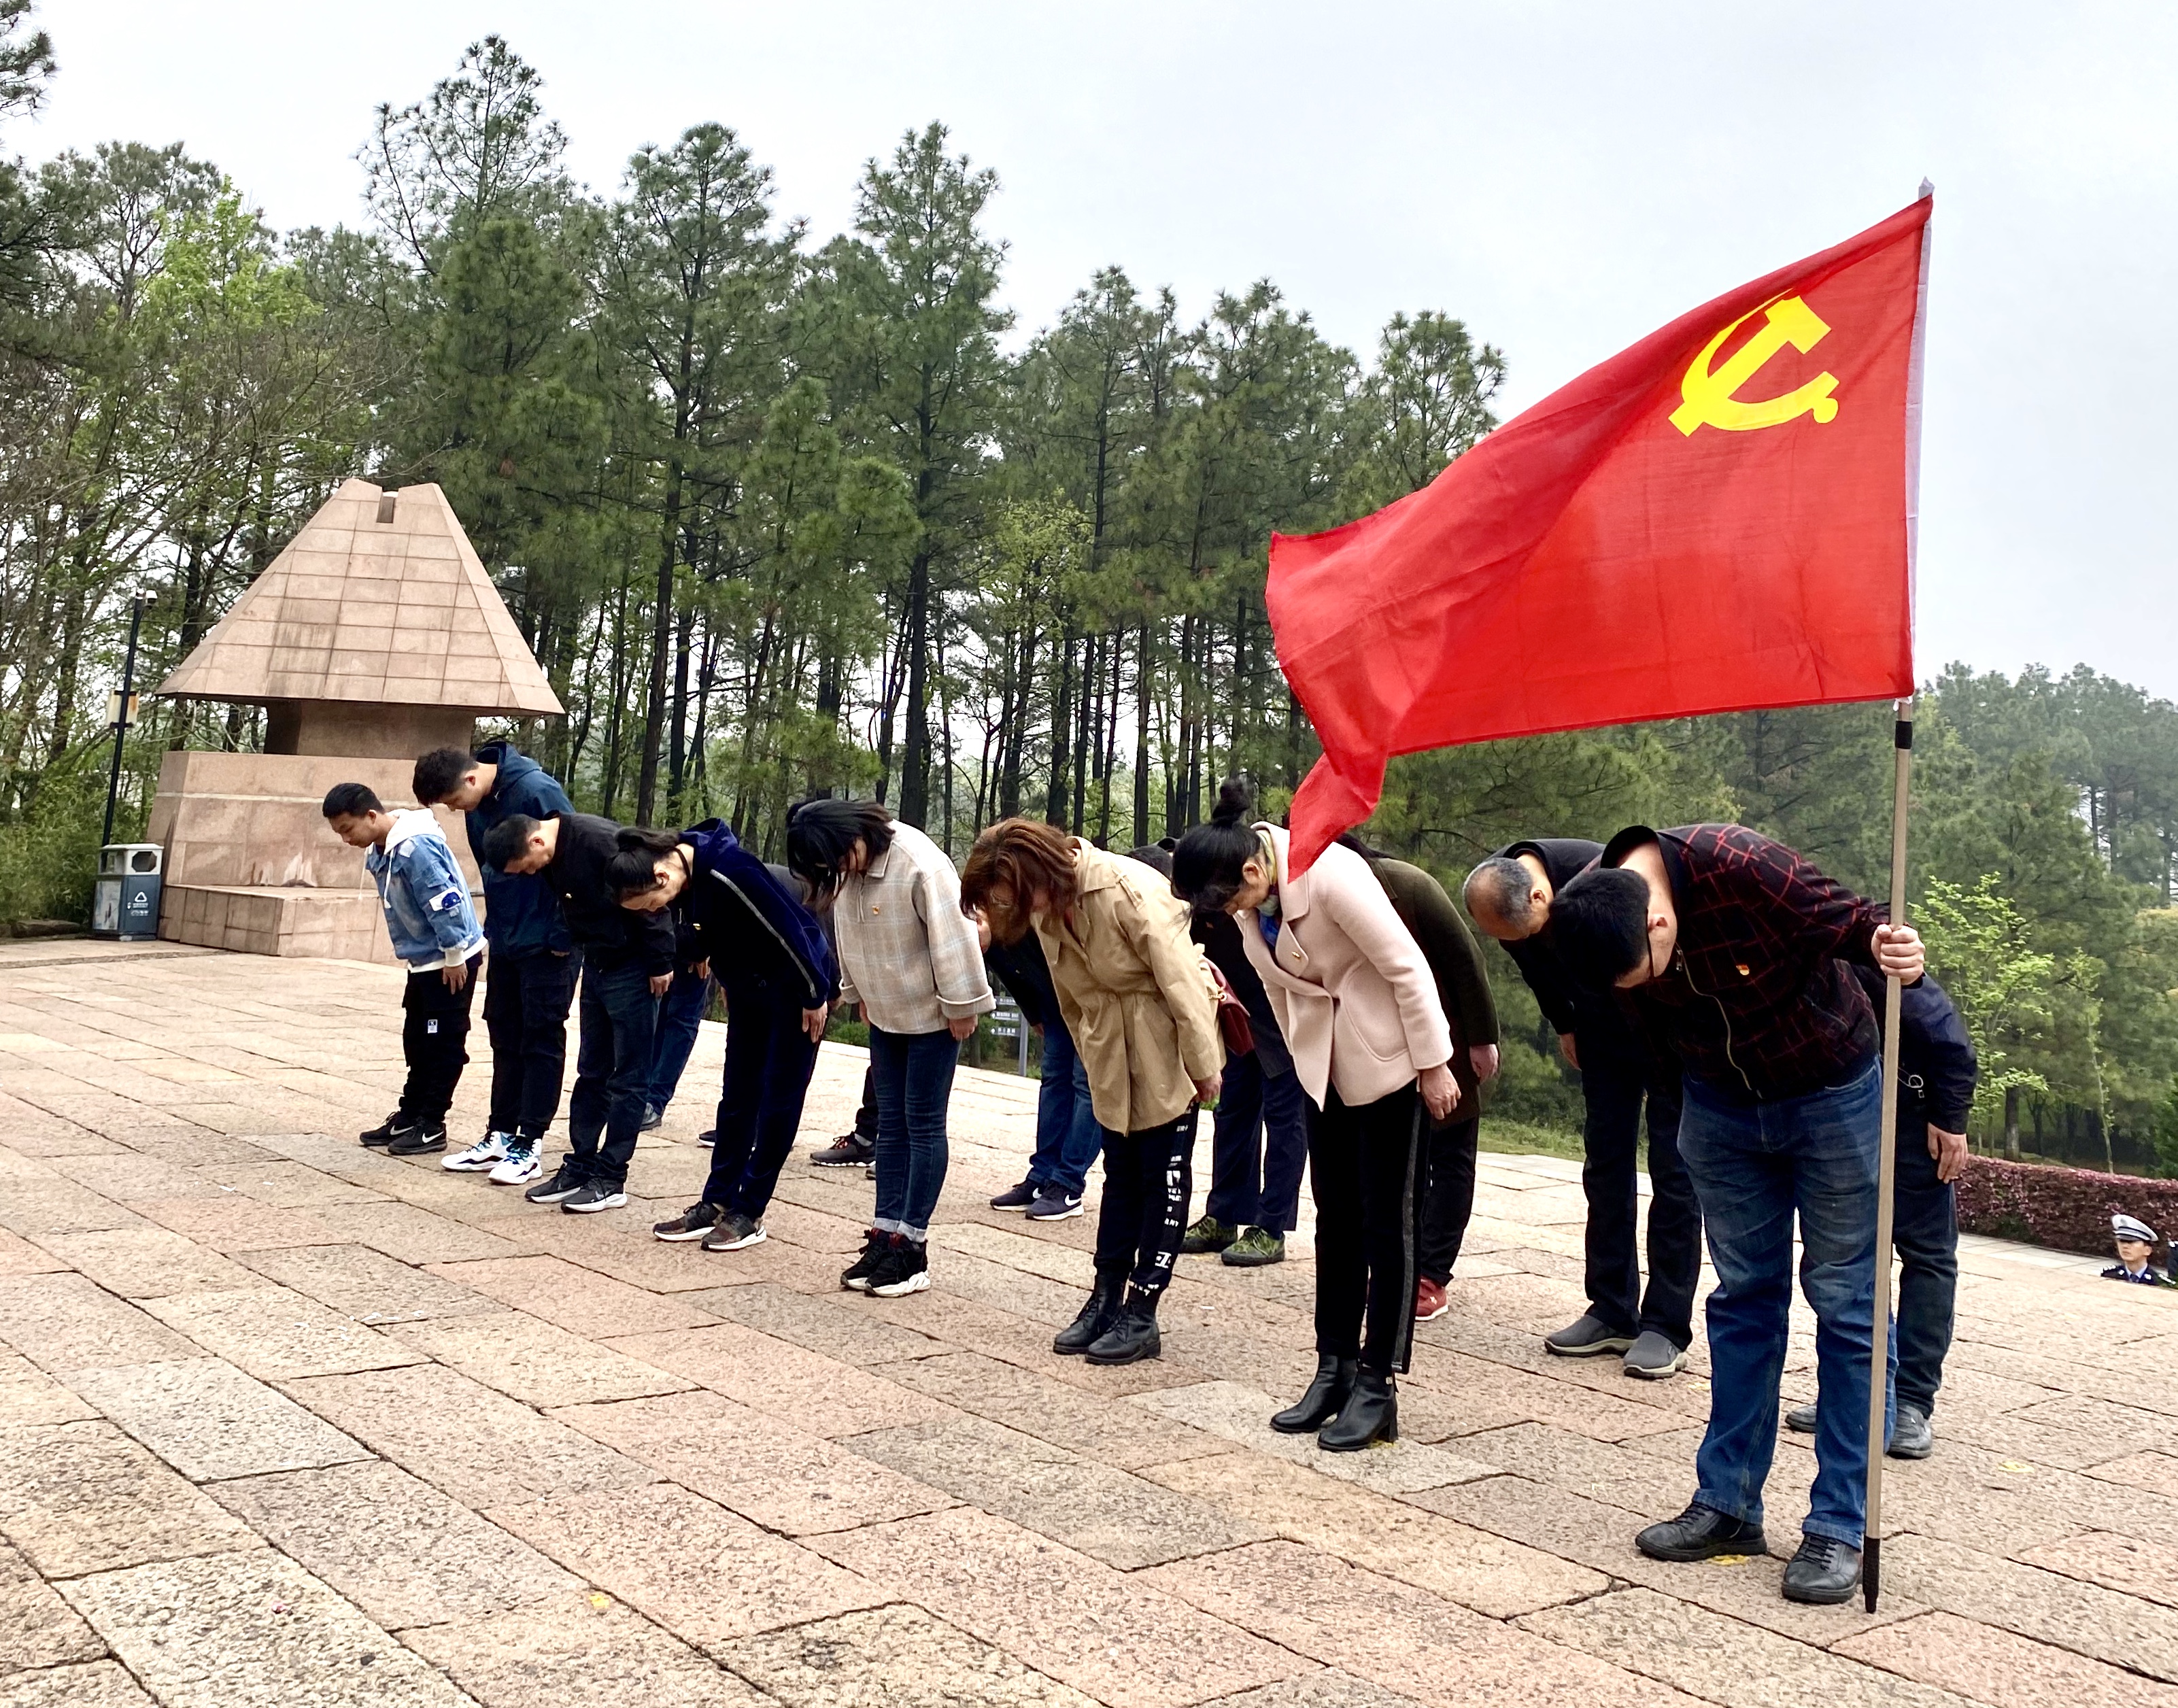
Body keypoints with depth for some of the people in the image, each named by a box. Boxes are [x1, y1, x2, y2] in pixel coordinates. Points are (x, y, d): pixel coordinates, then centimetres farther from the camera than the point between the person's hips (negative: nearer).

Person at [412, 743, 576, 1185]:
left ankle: (528, 1144, 5)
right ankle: (500, 1135, 21)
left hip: (547, 944, -8)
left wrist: (563, 937, -17)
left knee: (541, 1041, 0)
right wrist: (496, 926, 14)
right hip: (505, 941, 8)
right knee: (505, 1037, 13)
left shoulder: (537, 792, -21)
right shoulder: (477, 806, 4)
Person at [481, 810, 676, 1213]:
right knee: (591, 1072, 13)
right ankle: (580, 1165, 21)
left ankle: (612, 1178, 4)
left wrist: (660, 964, -18)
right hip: (596, 964, 8)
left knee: (628, 1077, -1)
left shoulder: (600, 841, -25)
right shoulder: (552, 859, 1)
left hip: (631, 967, -8)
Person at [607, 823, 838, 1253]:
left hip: (795, 986, -8)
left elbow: (790, 927, -27)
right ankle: (717, 1203, 16)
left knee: (778, 1100, -1)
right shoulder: (685, 877, -7)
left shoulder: (729, 870, -32)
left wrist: (815, 996, -19)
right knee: (737, 1096, 10)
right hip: (748, 989, 8)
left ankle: (749, 1214, 4)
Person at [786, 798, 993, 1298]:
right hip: (886, 1013, 7)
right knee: (891, 1121, 10)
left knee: (923, 1124, -2)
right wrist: (858, 994, 17)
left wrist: (961, 1007, -21)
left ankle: (911, 1247, 4)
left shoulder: (920, 864, -27)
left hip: (931, 1014, -7)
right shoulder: (845, 872, -2)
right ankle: (886, 1234, 15)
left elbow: (952, 936, -25)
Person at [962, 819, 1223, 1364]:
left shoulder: (1127, 889, -25)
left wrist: (1203, 1065, -18)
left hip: (1167, 1047, -7)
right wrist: (1092, 1057, 13)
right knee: (1120, 1173, 13)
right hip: (1113, 1055, 7)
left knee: (1163, 1175, 1)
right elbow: (1071, 997, 9)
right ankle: (1106, 1299, 20)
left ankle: (1141, 1315, 6)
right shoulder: (1046, 910, -2)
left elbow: (1181, 977, -23)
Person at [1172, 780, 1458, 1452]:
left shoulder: (1329, 876, -28)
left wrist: (1433, 1066, -16)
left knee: (1384, 1222, 1)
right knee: (1335, 1218, 11)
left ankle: (1376, 1386, 8)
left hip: (1384, 1055, -7)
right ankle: (1335, 1370, 19)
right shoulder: (1248, 892, -6)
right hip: (1324, 1061, 7)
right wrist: (1301, 1055, 15)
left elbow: (1406, 966, -22)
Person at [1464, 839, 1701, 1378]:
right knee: (1605, 1166, 6)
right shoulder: (1500, 899, -15)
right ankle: (1613, 1314, 13)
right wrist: (1565, 1028, 13)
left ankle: (1667, 1328, -1)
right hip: (1603, 1028, 6)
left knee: (1674, 1172, -5)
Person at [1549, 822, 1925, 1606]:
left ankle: (1838, 1527, 8)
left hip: (1830, 1091, -4)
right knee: (1743, 1297, 11)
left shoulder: (1739, 865, -33)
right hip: (1721, 1103, 4)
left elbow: (1849, 920, -21)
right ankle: (1727, 1503, 19)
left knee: (1845, 1303, 1)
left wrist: (1890, 947, -40)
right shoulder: (1597, 918, -17)